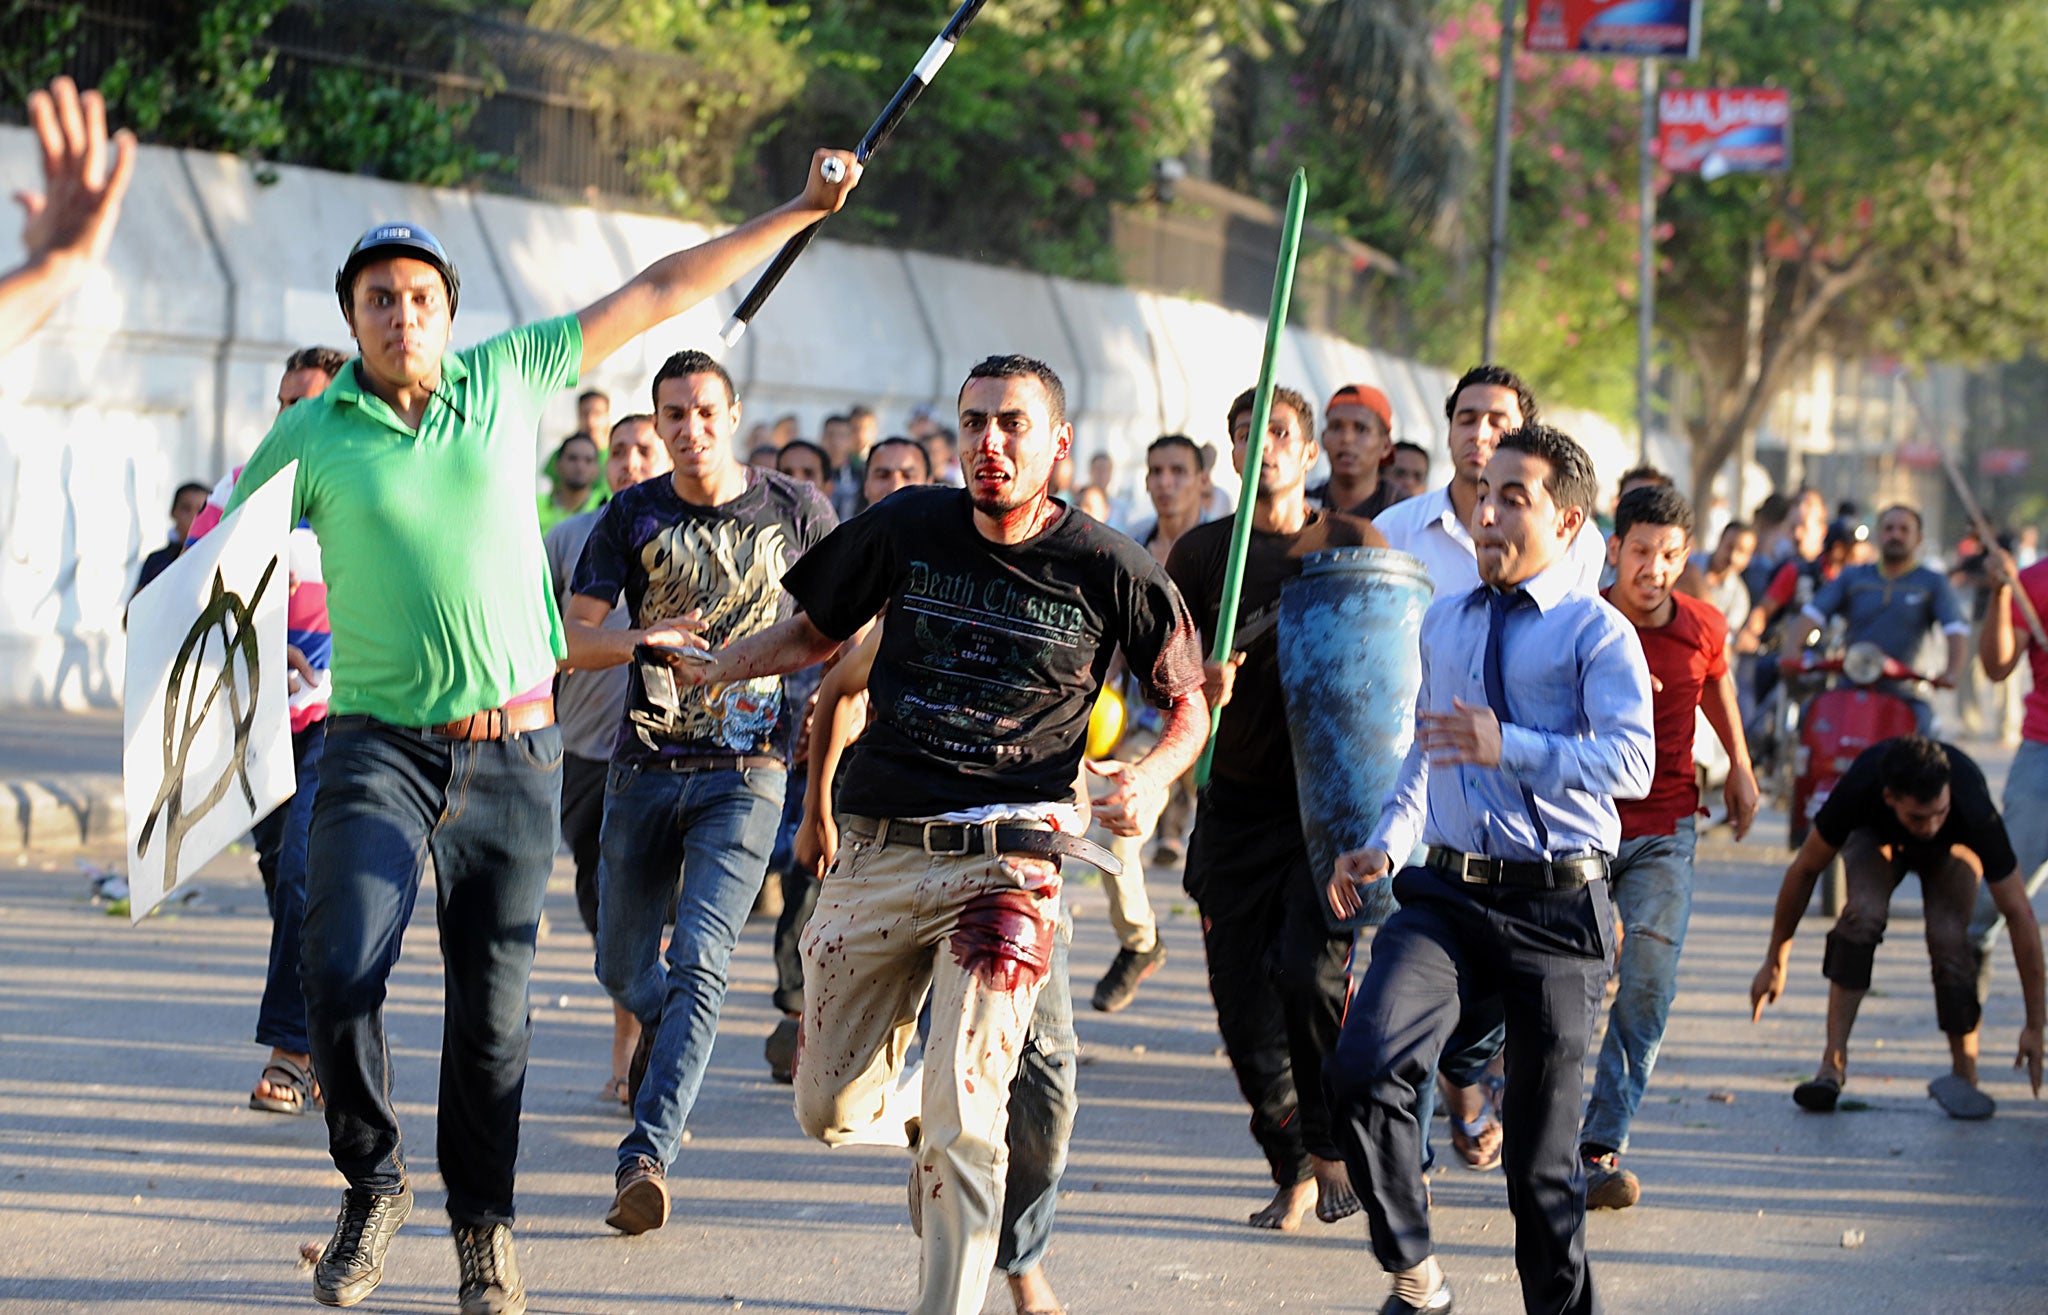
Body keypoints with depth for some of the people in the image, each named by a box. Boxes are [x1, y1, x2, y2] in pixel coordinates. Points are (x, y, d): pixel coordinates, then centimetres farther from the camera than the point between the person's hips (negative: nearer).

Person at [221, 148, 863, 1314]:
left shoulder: (508, 378, 4)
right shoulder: (311, 434, 0)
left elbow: (657, 295, 10)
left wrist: (801, 212, 12)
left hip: (512, 746, 1)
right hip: (379, 743, -1)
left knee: (492, 1002, 5)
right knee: (339, 972, -17)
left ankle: (485, 1222, 23)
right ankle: (374, 1185, 7)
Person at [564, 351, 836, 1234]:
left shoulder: (795, 511, 0)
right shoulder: (632, 516, 2)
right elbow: (572, 638, -3)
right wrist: (639, 643, -23)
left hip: (744, 771, -3)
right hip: (644, 765, 3)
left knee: (699, 965, -17)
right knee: (623, 968, 12)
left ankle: (645, 1159, -22)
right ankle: (665, 1029, 48)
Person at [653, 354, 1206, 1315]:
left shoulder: (1107, 570, -4)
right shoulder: (908, 527, 2)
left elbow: (1187, 702, 8)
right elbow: (815, 633, 17)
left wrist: (1152, 776, -12)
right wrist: (713, 667, 3)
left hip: (1006, 865, -4)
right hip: (879, 850, 4)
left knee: (960, 1131, -14)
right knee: (830, 1112, 11)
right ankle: (925, 1112, 42)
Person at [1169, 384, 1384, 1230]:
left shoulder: (1356, 543, 3)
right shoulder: (1204, 550, 6)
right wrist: (1194, 681, -15)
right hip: (1238, 801, 3)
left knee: (1309, 972, -17)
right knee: (1242, 993, 0)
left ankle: (1334, 1146, 4)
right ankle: (1293, 1173, 13)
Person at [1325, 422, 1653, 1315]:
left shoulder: (1597, 632, -5)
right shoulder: (1442, 623, 16)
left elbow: (1632, 763, -20)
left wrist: (1509, 747, -29)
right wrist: (1384, 846, 17)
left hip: (1554, 906, -4)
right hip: (1445, 896, 4)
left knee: (1543, 1140, 5)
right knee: (1362, 1072, -20)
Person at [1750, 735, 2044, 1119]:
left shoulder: (1975, 811, -43)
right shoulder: (1858, 789, -41)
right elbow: (1804, 870, -22)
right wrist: (1776, 961, -14)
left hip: (1953, 846, 0)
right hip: (1877, 835, 0)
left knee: (1949, 937, -26)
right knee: (1863, 914, -29)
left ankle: (1964, 1072, -8)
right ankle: (1833, 1065, -24)